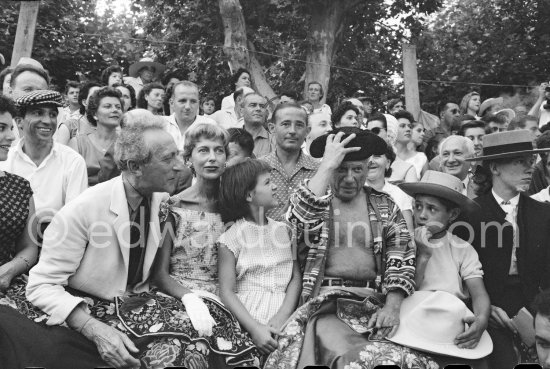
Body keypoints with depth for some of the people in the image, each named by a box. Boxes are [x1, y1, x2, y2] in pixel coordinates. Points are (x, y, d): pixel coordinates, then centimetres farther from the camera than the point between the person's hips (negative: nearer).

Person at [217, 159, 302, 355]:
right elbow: (227, 292, -5)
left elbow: (296, 278, 6)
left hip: (283, 318, 3)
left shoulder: (283, 230, 11)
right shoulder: (231, 237, -1)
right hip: (246, 320, -3)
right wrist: (254, 328, -17)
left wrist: (283, 316, -10)